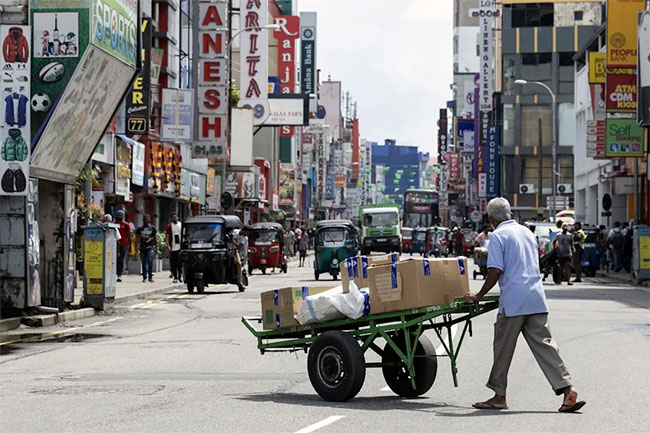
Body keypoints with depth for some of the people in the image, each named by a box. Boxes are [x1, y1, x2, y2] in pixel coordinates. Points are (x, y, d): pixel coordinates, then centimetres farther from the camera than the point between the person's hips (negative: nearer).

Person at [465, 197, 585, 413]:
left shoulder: (498, 236, -4)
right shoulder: (527, 232, 18)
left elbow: (495, 271, -13)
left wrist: (478, 296, -1)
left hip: (513, 300, -6)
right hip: (537, 298, 6)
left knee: (503, 348, 5)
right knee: (544, 344, 3)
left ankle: (499, 396, 12)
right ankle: (567, 389, -8)